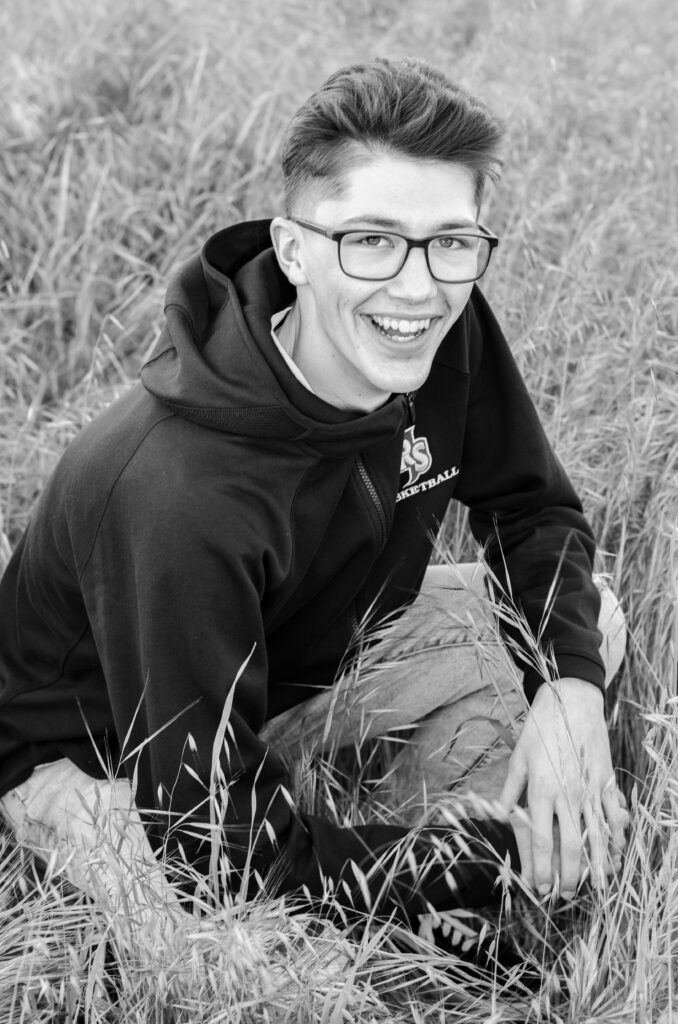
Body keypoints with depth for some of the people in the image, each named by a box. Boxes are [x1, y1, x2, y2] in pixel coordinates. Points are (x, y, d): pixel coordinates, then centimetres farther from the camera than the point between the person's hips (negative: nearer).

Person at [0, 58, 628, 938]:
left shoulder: (445, 332, -20)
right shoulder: (182, 499, -40)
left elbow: (532, 509, -1)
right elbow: (223, 851, -34)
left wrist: (571, 688, -21)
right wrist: (501, 856, -31)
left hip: (302, 651, 7)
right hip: (111, 757, -6)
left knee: (593, 624, -7)